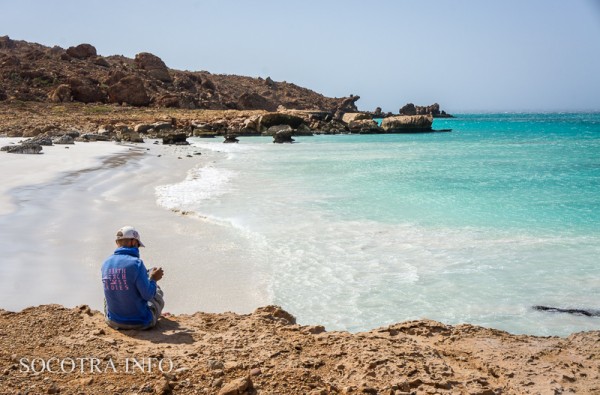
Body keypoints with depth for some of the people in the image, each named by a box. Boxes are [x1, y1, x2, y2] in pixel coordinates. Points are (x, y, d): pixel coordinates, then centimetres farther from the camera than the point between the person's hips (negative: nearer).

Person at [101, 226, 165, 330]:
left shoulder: (106, 264, -2)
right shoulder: (136, 263, -20)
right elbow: (147, 295, -18)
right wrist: (153, 279, 1)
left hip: (114, 322, 5)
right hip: (140, 323, -4)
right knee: (157, 291, 20)